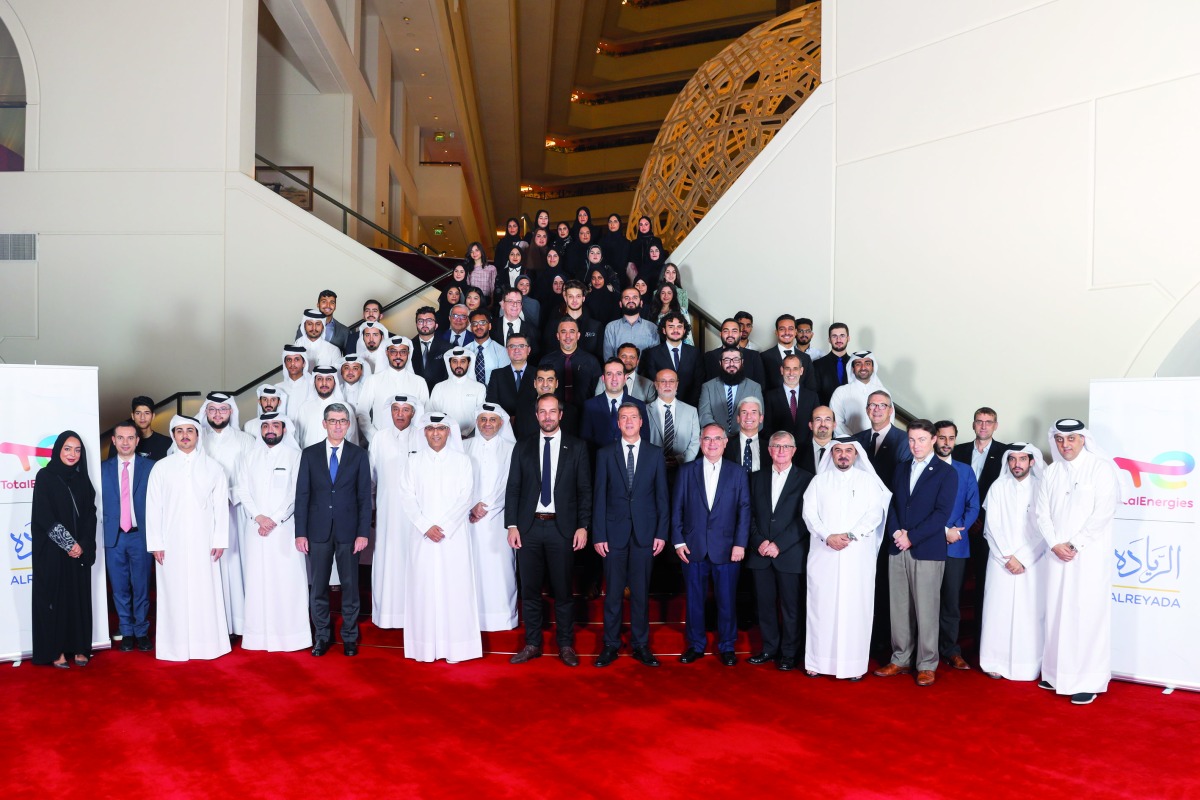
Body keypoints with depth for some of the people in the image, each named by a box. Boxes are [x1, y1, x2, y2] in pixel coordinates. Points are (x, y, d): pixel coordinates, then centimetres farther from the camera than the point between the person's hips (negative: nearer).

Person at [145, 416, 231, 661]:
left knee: (205, 592, 0)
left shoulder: (213, 468, 6)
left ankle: (207, 644, 8)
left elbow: (221, 506, 4)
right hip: (172, 543, 0)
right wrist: (155, 543, -3)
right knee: (174, 594, 1)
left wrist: (219, 540, -2)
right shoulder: (161, 468, 5)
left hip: (203, 543, 0)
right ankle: (176, 646, 8)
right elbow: (153, 507, 3)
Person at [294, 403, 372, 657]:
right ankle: (322, 636, 20)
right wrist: (300, 532, -3)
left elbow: (365, 496, 1)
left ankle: (350, 637, 18)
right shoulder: (310, 454, 5)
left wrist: (363, 532, -6)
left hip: (348, 530, -1)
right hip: (318, 530, 1)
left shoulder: (359, 455, 3)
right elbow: (302, 495, 3)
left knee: (350, 585, 5)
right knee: (318, 586, 6)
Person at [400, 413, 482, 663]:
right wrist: (426, 526, -10)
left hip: (454, 535, -1)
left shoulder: (462, 461, 4)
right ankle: (425, 646, 9)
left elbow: (464, 498, -2)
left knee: (454, 587, -1)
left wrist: (444, 527, -11)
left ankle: (454, 647, 6)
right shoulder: (414, 461, 8)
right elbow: (408, 495, 1)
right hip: (422, 535, 1)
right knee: (423, 587, 1)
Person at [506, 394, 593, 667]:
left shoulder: (576, 447, 4)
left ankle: (565, 645, 18)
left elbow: (585, 490, 2)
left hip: (562, 528, -2)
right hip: (528, 527, 2)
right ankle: (532, 644, 19)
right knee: (529, 589, 7)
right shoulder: (523, 447, 8)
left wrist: (583, 526, -5)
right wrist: (512, 525, -2)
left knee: (563, 590, 5)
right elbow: (512, 488, 6)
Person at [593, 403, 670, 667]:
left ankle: (640, 644, 18)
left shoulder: (655, 454, 5)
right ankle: (610, 645, 15)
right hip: (615, 532, 0)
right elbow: (599, 497, 2)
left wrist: (661, 533, -1)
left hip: (644, 532, 0)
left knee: (641, 591, 7)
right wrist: (598, 535, -3)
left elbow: (662, 496, 5)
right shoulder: (605, 454, 4)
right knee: (613, 592, 4)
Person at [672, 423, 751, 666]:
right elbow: (676, 508, 5)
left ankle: (727, 647, 21)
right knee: (694, 599, 8)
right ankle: (696, 645, 23)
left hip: (726, 549, -1)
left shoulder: (737, 473, 5)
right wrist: (678, 541, -2)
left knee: (727, 600, 5)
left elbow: (744, 510, 2)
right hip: (693, 548, 1)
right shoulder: (686, 471, 6)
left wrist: (740, 544, -6)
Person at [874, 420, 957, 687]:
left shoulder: (946, 472, -2)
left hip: (928, 551, -5)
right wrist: (896, 531, -6)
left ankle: (927, 665, 10)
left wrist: (911, 537, -14)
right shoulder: (901, 469, 15)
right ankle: (900, 660, 18)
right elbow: (892, 504, 12)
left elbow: (942, 512, -10)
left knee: (926, 609, 0)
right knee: (899, 608, 8)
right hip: (897, 549, 5)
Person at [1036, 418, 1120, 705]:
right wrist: (1055, 544, -6)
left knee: (1087, 614, -4)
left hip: (1090, 555, -5)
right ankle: (1056, 673, 18)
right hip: (1057, 555, 5)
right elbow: (1042, 513, 8)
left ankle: (1089, 681, 4)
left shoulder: (1101, 468, -4)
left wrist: (1075, 545, -12)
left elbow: (1103, 512, -11)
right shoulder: (1052, 472, 11)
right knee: (1057, 612, 8)